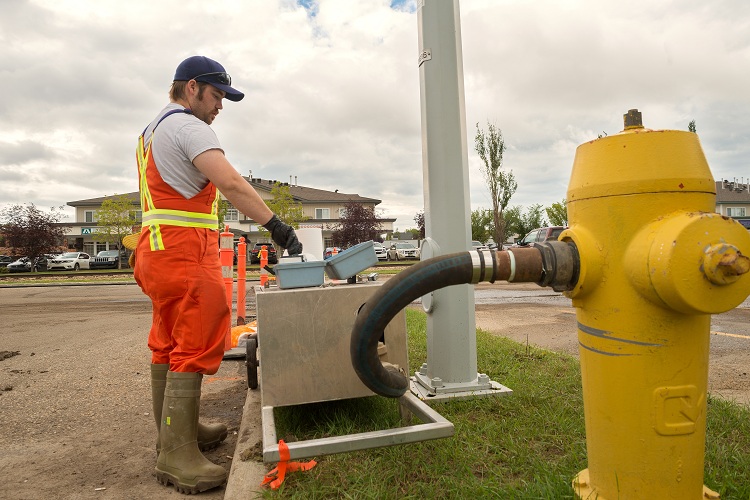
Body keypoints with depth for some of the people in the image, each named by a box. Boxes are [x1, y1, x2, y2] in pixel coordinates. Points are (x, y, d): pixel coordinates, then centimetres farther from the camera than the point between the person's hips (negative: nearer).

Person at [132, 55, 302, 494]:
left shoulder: (152, 130, 25)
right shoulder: (188, 126, -8)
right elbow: (231, 183, -23)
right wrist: (277, 225, -25)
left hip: (159, 249, 11)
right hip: (185, 250, -11)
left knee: (169, 344, 14)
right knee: (195, 347, -9)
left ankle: (176, 432, 26)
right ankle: (178, 457, -3)